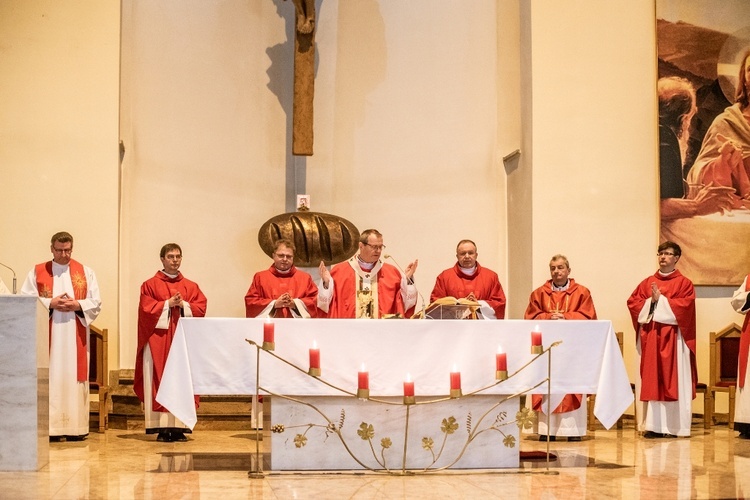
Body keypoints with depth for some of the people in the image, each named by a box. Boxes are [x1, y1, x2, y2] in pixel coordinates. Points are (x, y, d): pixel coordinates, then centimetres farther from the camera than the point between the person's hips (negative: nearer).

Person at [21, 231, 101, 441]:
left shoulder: (85, 272, 10)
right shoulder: (37, 272, 7)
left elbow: (96, 302, 5)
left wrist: (77, 305, -12)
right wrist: (50, 303, -13)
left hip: (75, 336, 1)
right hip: (47, 335, -1)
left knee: (74, 376, -1)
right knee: (50, 377, -5)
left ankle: (75, 427, 1)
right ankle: (50, 427, -5)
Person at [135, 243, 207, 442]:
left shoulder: (191, 286, 14)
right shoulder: (150, 285, 6)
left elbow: (201, 308, 4)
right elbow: (146, 308, -5)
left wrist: (184, 305, -11)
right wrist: (168, 304, -12)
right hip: (158, 342, -2)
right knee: (160, 382, -5)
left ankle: (179, 426, 0)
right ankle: (162, 427, -4)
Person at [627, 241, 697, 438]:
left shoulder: (684, 283, 3)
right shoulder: (647, 282, 14)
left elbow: (685, 305, -11)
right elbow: (632, 302, 6)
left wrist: (660, 300, -10)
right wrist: (651, 301, -10)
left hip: (673, 339, -3)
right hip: (649, 337, 4)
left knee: (672, 380, -3)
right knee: (651, 380, 1)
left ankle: (672, 425, -1)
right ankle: (653, 425, 2)